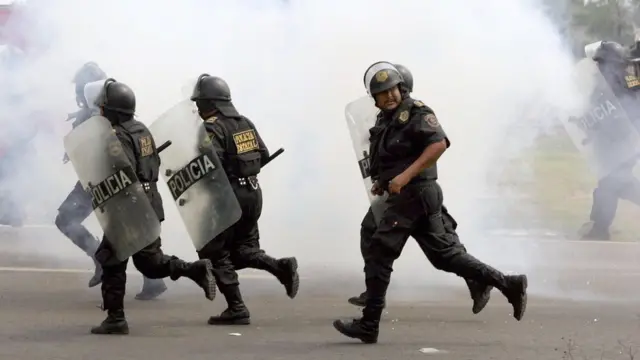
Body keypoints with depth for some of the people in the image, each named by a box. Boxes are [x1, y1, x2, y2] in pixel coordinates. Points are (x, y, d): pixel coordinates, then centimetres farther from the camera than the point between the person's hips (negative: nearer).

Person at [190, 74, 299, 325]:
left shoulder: (212, 127, -14)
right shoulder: (245, 123, 11)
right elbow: (264, 154, 13)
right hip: (253, 192, 8)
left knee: (215, 252, 3)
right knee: (244, 249, 19)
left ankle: (236, 309, 0)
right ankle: (282, 267, -5)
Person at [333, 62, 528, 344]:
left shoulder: (415, 112, -11)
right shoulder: (386, 119, 18)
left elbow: (439, 143, -24)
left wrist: (405, 176, -27)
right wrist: (383, 182, 16)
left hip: (412, 194, -10)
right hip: (406, 195, 10)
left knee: (379, 257, -7)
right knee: (445, 255, 10)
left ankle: (368, 327, -2)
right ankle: (509, 284, 10)